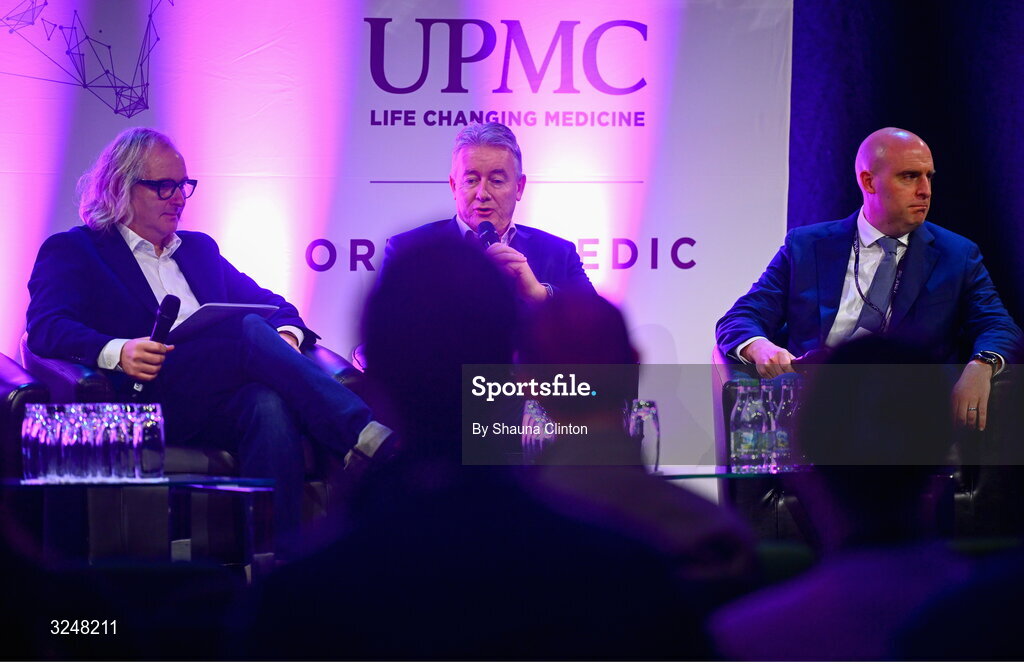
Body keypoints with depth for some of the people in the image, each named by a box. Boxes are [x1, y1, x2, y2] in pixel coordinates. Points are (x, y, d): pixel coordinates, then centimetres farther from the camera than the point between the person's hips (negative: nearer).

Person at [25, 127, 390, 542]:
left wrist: (286, 335, 0)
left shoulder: (199, 249, 33)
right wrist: (116, 352, -25)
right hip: (149, 397, -5)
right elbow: (46, 328, -3)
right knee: (251, 330, -31)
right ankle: (369, 437, -43)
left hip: (223, 398, 5)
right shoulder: (70, 251, 14)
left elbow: (268, 302, 28)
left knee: (270, 407, -35)